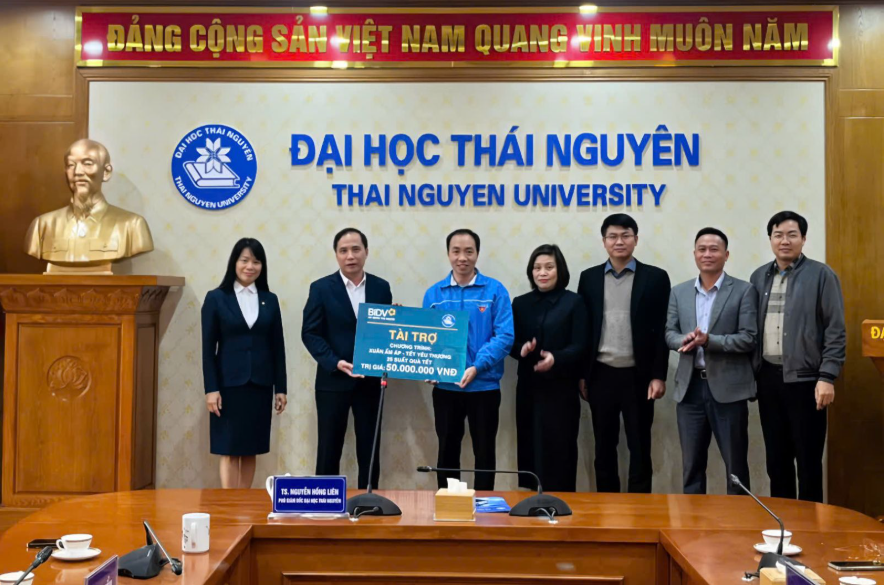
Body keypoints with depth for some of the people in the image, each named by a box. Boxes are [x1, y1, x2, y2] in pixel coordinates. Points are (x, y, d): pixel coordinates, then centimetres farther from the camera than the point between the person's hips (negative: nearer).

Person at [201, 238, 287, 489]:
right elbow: (208, 348, -3)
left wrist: (280, 388, 5)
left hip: (260, 385, 3)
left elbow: (278, 346, 7)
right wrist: (211, 389, -9)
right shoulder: (216, 298, -1)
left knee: (250, 450, 9)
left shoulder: (270, 300, 7)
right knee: (229, 450, 0)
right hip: (229, 384, -3)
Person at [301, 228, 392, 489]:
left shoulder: (381, 287, 5)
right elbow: (310, 333, -4)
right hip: (333, 380, -2)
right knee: (329, 450, 6)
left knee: (370, 450, 8)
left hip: (370, 381, 2)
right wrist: (335, 363, -16)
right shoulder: (321, 288, -3)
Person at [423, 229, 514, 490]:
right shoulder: (434, 293, 4)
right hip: (445, 386, 2)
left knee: (484, 452, 9)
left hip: (484, 385, -2)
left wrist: (477, 366, -22)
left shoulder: (495, 290, -4)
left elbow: (505, 336, -11)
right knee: (447, 450, 14)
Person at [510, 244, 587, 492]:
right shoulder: (520, 303, 9)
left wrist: (555, 359, -26)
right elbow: (511, 343, 7)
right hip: (528, 387, 3)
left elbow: (579, 347, -8)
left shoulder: (574, 302, -2)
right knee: (529, 448, 6)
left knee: (559, 450, -1)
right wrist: (521, 349, -16)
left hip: (562, 388, -3)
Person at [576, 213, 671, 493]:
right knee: (604, 447, 11)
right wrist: (581, 375, 3)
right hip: (601, 375, 2)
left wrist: (658, 376, -8)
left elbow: (662, 330, -2)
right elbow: (583, 329, 7)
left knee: (640, 448, 5)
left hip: (638, 376, -2)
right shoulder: (589, 277, 6)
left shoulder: (655, 277, 0)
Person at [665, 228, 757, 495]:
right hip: (690, 386, 4)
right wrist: (685, 340, -16)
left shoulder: (744, 291, -2)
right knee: (691, 464, 12)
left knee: (735, 464, 7)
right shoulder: (679, 292, 11)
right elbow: (669, 333, 7)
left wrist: (708, 340, -21)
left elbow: (749, 339, -9)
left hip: (728, 388, -3)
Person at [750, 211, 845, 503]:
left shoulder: (821, 275, -4)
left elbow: (836, 331, -7)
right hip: (768, 377, 5)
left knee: (808, 459, 4)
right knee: (776, 456, 12)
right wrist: (752, 373, 8)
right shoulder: (759, 277, 10)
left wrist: (827, 377, -13)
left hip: (805, 379, -4)